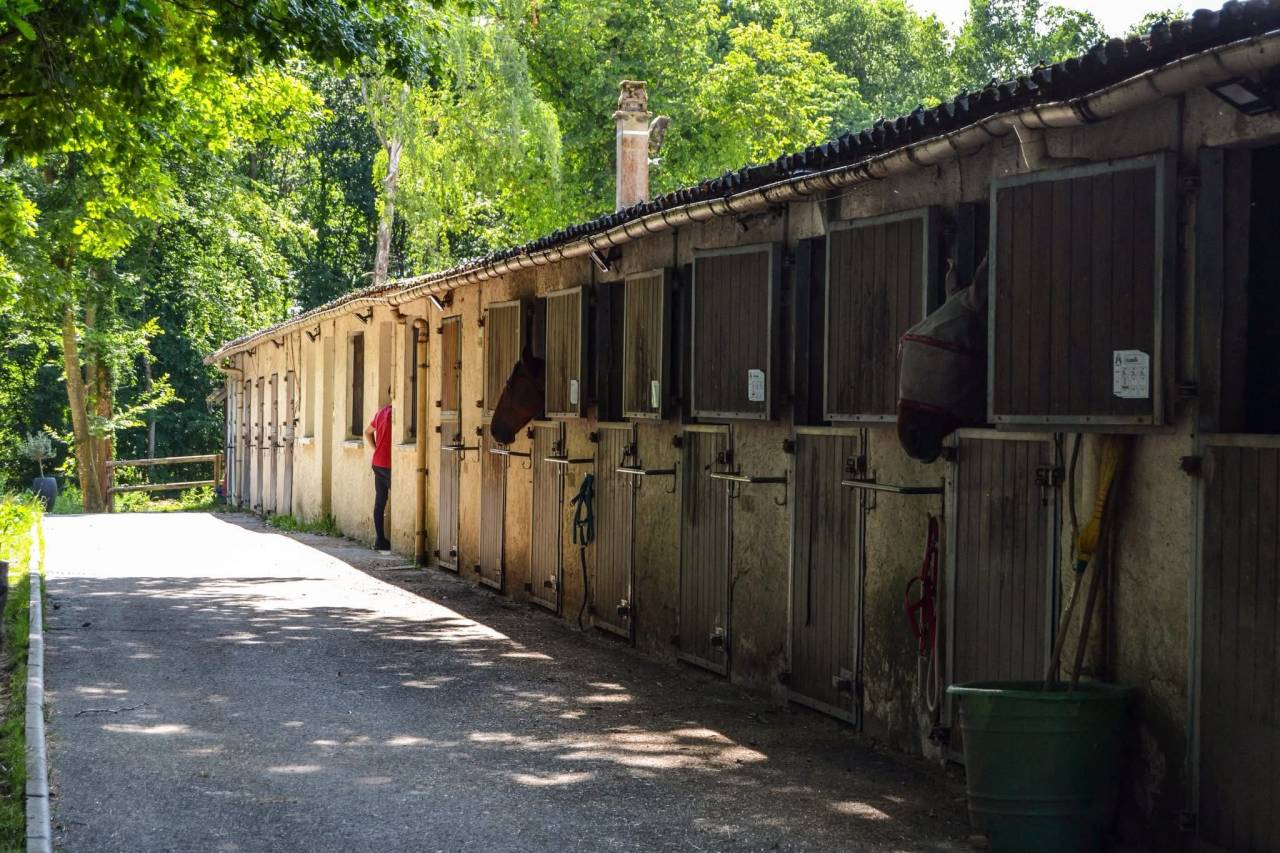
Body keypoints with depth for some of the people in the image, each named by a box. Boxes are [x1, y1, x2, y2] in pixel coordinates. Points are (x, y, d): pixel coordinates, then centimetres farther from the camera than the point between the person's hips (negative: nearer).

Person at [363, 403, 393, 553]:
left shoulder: (382, 411, 11)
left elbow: (367, 432, 24)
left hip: (377, 463, 8)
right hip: (389, 465, -8)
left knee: (380, 503, 9)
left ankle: (380, 540, 12)